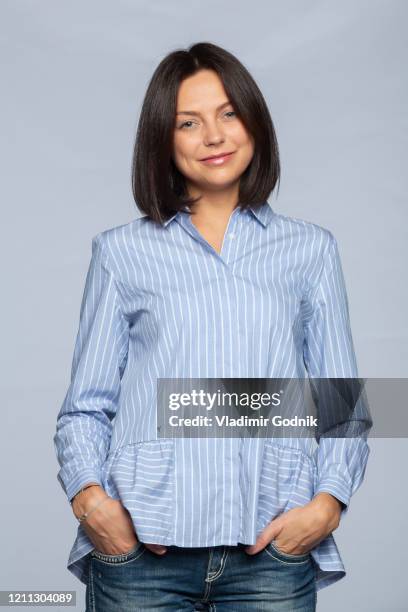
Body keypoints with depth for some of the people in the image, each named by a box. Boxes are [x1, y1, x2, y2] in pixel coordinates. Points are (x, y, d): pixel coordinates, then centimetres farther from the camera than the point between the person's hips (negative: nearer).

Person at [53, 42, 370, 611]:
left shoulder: (311, 249, 13)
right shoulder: (121, 252, 11)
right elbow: (87, 404, 8)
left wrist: (327, 502, -6)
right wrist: (88, 496, -9)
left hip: (273, 547, 1)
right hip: (141, 545, 0)